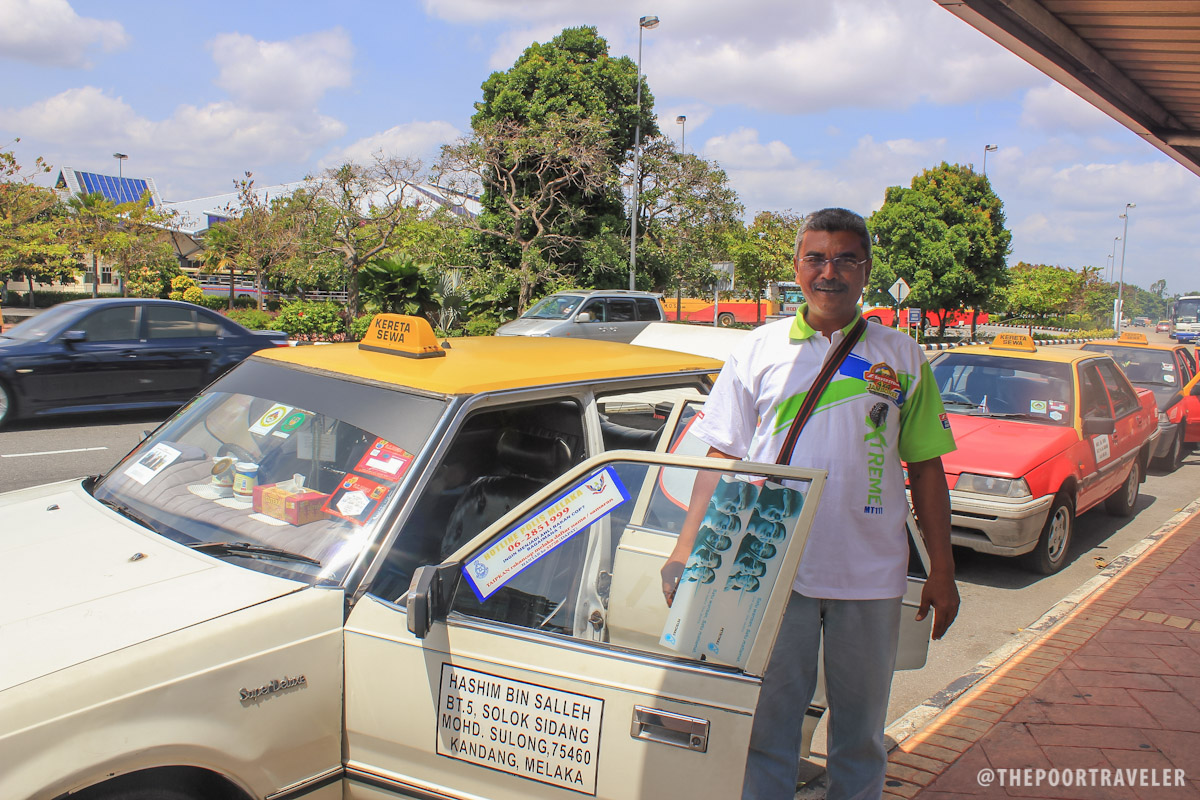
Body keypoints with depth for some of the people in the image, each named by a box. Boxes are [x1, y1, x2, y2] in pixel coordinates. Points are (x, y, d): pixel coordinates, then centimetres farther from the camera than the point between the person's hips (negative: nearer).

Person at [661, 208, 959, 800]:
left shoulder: (901, 358, 6)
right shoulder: (760, 350, 4)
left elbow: (925, 467, 8)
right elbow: (721, 458, 3)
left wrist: (942, 571, 4)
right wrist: (685, 551, -5)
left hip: (870, 575, 1)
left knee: (861, 729, 13)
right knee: (767, 723, 6)